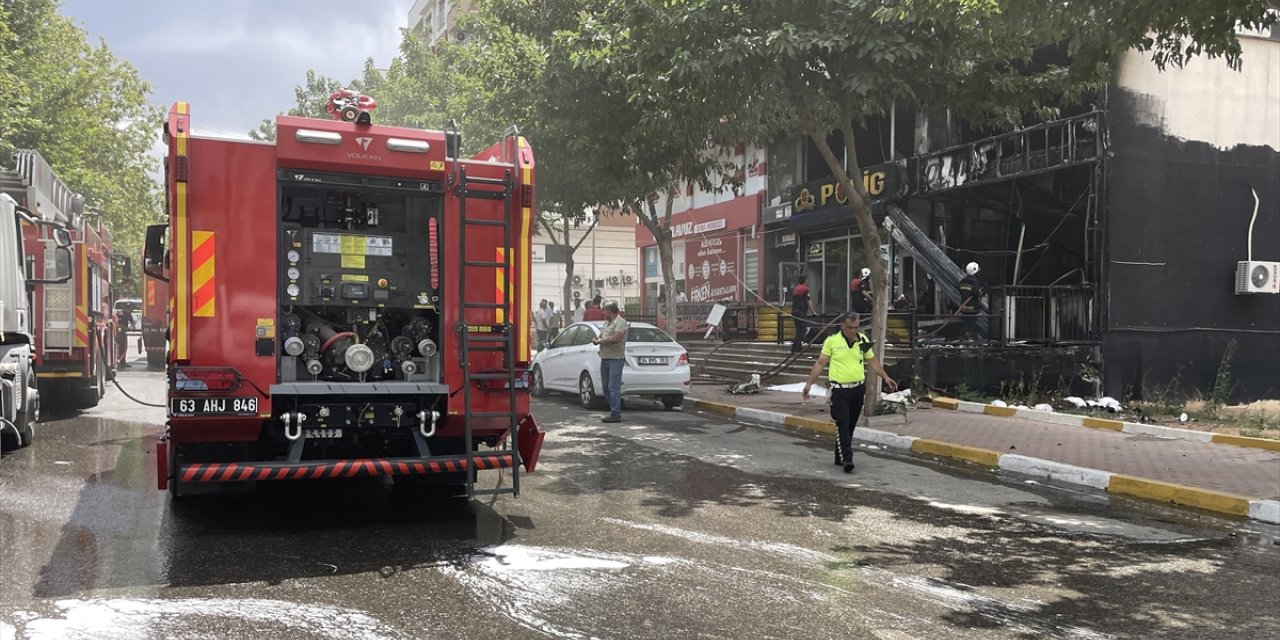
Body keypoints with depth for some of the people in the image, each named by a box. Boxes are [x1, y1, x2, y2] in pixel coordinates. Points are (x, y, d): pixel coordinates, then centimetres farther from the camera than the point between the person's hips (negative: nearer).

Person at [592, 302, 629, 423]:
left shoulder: (620, 322, -10)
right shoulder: (607, 322, 19)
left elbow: (615, 339, -21)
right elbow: (602, 336, 26)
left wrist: (600, 341, -10)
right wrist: (596, 339, 2)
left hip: (615, 359, -9)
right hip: (605, 358, 9)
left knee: (614, 388, -11)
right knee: (606, 387, 11)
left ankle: (616, 414, -9)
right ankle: (614, 411, 19)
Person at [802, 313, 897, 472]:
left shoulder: (863, 340, 5)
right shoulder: (832, 340, -5)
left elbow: (872, 361, 16)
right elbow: (820, 363, -1)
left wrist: (886, 377, 8)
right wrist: (809, 383, -5)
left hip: (858, 389, 4)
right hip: (839, 389, -4)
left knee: (851, 425, 10)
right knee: (843, 424, -12)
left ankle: (839, 457, 23)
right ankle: (847, 460, -15)